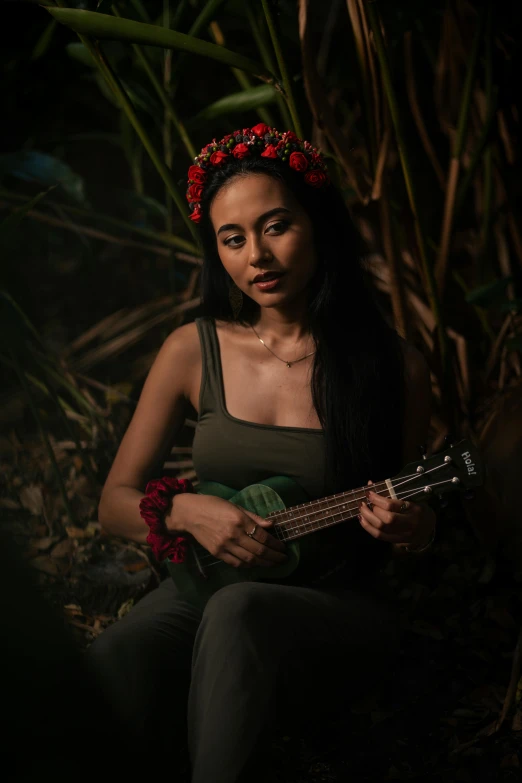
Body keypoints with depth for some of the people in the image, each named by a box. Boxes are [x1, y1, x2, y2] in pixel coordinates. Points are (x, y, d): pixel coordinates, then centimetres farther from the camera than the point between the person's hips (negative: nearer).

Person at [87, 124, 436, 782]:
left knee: (238, 612, -39)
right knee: (101, 677, -33)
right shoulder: (193, 351, 3)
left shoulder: (392, 366, -2)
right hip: (203, 591, 2)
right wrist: (186, 511, -13)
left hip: (337, 610, -1)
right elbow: (115, 504, 9)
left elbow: (417, 517, 11)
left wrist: (411, 527, -14)